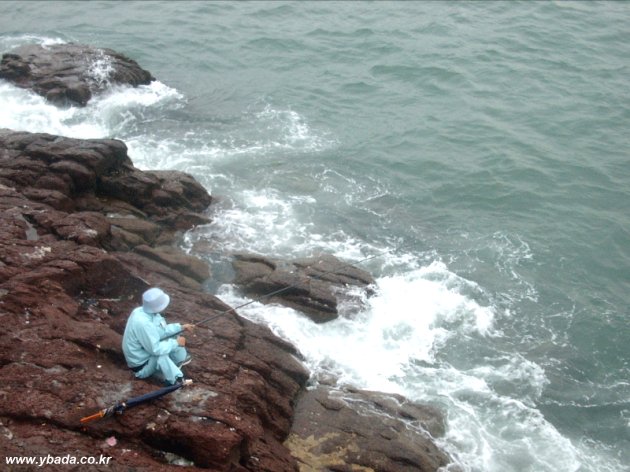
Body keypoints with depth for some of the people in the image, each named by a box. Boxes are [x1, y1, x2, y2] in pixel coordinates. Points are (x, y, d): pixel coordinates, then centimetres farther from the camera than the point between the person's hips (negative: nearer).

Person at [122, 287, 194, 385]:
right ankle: (175, 380, -19)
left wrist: (181, 327, -2)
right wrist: (176, 343, -20)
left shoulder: (142, 311, -9)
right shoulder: (142, 323, -36)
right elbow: (155, 349, -32)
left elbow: (161, 331, 5)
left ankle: (180, 360, 21)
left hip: (145, 351, 9)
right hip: (140, 365, -9)